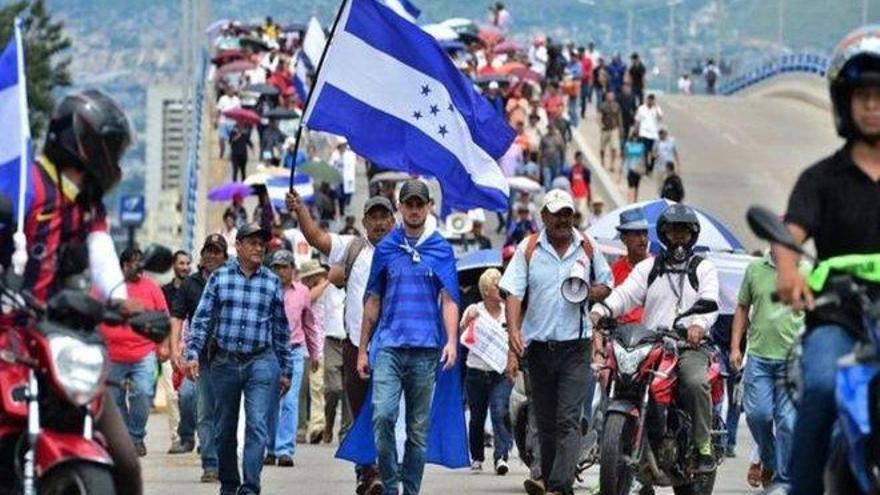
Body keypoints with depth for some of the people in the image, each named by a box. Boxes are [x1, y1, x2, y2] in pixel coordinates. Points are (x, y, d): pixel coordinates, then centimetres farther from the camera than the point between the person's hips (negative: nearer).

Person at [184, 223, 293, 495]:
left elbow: (281, 329, 11)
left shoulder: (272, 282, 7)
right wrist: (193, 354, -6)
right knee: (225, 429, 9)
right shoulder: (219, 277, 5)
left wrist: (285, 371, 11)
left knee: (257, 424, -13)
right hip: (224, 361, 1)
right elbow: (202, 319, 5)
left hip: (261, 363, -1)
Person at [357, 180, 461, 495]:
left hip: (426, 349, 0)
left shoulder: (441, 250, 7)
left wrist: (452, 341, -12)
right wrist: (362, 349, 12)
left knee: (418, 427, 4)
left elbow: (449, 300, 3)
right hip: (388, 345, 0)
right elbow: (373, 301, 14)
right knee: (383, 415, -18)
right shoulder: (386, 248, 10)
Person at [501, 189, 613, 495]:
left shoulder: (587, 248, 6)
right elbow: (513, 294, -3)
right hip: (538, 345, 1)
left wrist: (590, 291, -7)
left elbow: (606, 286, 17)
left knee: (569, 421, -12)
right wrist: (514, 332, -19)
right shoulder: (528, 249, 3)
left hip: (575, 346, -1)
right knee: (545, 421, 10)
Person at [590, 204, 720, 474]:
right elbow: (626, 293, 3)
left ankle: (703, 447, -23)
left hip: (690, 345, -3)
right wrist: (600, 310, -19)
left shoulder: (704, 268, 12)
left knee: (695, 382, -32)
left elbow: (709, 300, -6)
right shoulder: (648, 267, 19)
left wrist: (699, 324, -30)